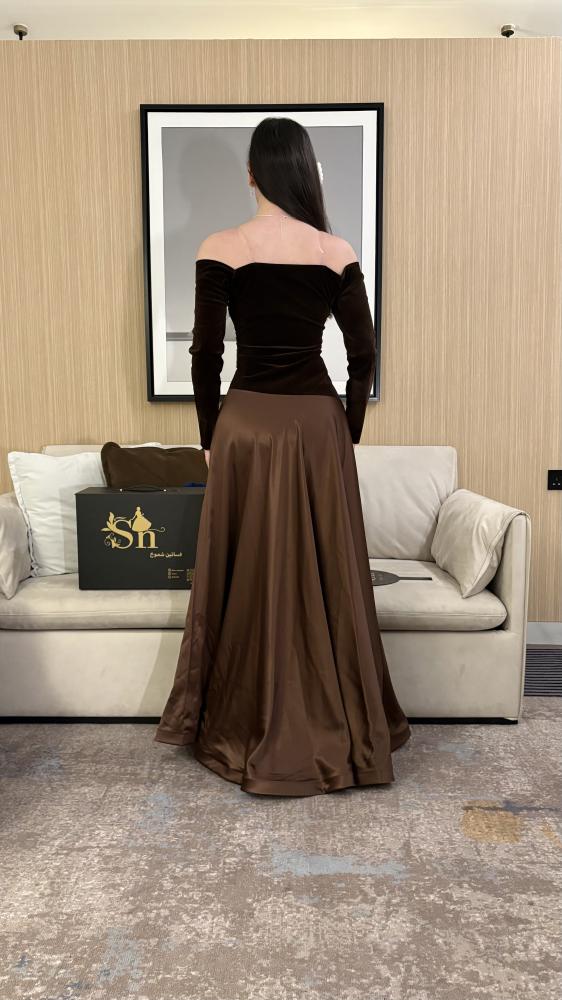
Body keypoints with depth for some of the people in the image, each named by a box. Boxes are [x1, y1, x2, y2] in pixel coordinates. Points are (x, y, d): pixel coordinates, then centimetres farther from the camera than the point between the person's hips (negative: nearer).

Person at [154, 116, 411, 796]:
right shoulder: (338, 253, 0)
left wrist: (211, 439, 6)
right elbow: (363, 354, 1)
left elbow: (205, 355, -4)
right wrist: (350, 432, 11)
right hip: (318, 423, 1)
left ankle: (247, 737, 23)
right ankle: (337, 734, 24)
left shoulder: (219, 250, -5)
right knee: (325, 580, 11)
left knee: (246, 580, 10)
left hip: (246, 423, -1)